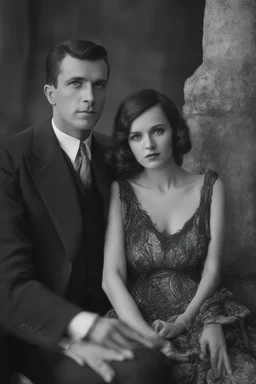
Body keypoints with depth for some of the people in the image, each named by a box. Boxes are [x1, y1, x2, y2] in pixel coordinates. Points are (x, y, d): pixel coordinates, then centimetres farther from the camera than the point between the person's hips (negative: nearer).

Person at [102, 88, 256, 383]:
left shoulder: (210, 187, 7)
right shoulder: (120, 192, 0)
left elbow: (211, 268, 3)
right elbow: (112, 278, -7)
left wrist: (185, 320, -14)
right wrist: (148, 337, -21)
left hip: (199, 313, 2)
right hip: (139, 322, -1)